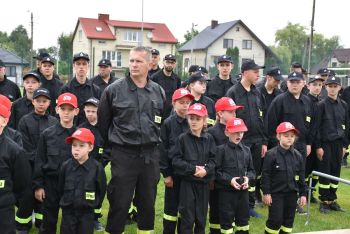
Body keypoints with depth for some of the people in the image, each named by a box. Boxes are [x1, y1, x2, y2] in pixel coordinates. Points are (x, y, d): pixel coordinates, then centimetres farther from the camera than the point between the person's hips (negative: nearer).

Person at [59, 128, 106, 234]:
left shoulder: (97, 167, -11)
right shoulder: (65, 166, -6)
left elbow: (102, 189, -1)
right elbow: (60, 187, 6)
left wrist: (95, 204, 5)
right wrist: (63, 202, 10)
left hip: (87, 211, -1)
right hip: (68, 210, 2)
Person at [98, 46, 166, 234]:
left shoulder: (159, 92, 6)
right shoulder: (114, 90, -4)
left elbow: (164, 123, 17)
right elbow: (103, 122, 3)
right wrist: (113, 144, 9)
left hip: (150, 155, 3)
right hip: (123, 155, -3)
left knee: (148, 203, 14)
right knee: (119, 204, 3)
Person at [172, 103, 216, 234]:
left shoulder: (209, 138, 4)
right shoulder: (182, 138, -5)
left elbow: (213, 159, 2)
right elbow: (176, 160, -8)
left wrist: (206, 170, -17)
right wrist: (193, 169, -16)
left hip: (204, 183, 3)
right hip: (187, 182, -3)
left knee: (201, 217, 12)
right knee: (187, 218, 0)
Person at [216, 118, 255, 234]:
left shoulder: (246, 150, 7)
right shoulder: (221, 150, -8)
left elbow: (251, 170, 14)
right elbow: (216, 171, -9)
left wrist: (248, 178, -6)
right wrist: (229, 180, -18)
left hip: (243, 191, 5)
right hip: (226, 192, -4)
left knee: (243, 220, 14)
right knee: (226, 220, 5)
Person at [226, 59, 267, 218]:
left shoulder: (256, 93, 12)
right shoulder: (233, 92, -7)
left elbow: (261, 119, 14)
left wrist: (264, 141, 11)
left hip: (256, 141, 6)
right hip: (240, 141, -6)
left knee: (254, 175, 11)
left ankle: (250, 205, 24)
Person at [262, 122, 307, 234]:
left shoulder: (298, 155, 4)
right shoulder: (271, 154, -11)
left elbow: (301, 176, 9)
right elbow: (266, 175, -9)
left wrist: (303, 194, 8)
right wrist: (266, 193, -10)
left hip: (292, 193, 5)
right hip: (276, 193, -5)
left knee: (289, 219, 12)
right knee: (275, 220, -4)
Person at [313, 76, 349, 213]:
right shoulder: (322, 105, -5)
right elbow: (317, 127, -7)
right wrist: (318, 146, -10)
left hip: (338, 143, 4)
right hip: (325, 143, -4)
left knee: (336, 172, 8)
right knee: (325, 172, 0)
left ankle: (332, 200, 18)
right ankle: (324, 202, 9)